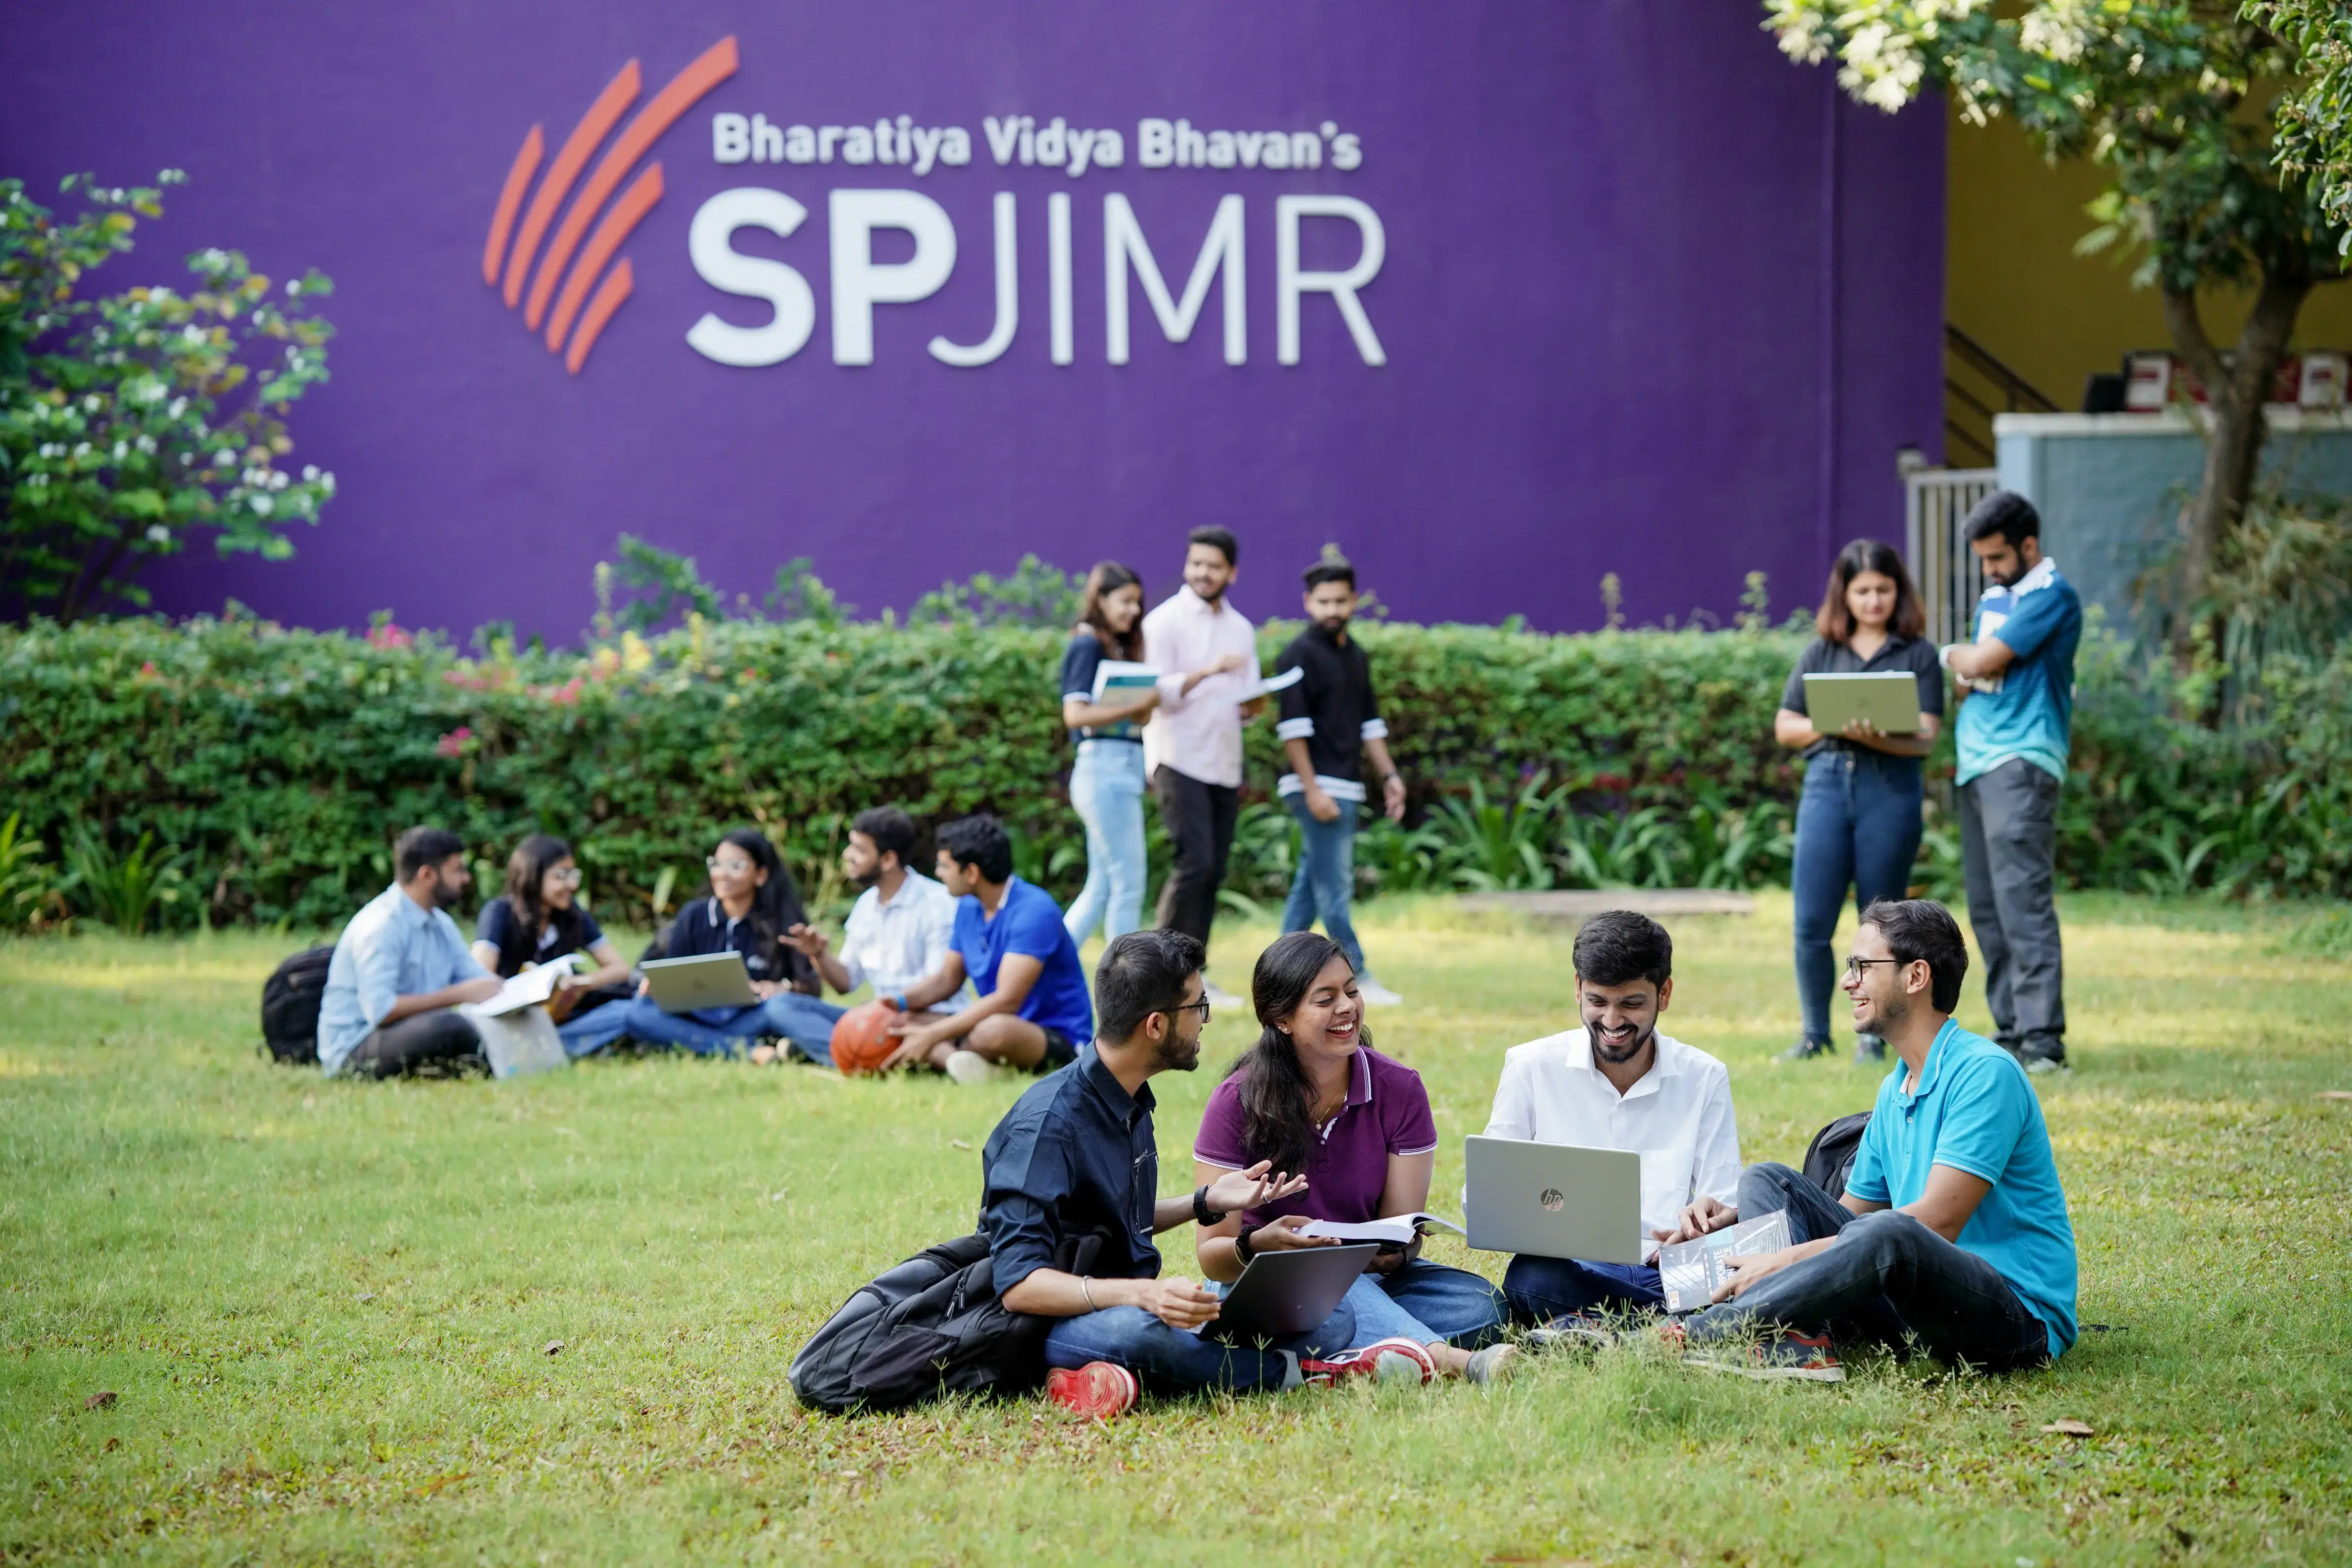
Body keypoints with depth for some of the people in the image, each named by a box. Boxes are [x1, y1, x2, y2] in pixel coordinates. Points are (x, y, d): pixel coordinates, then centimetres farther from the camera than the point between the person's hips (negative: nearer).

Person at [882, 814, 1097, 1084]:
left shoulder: (1034, 910, -19)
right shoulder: (969, 909, 9)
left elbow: (1006, 1001, -25)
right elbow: (947, 980, 19)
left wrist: (932, 1036, -26)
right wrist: (900, 1001, -2)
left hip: (1060, 1040, -9)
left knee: (994, 1030, -42)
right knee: (895, 1023, -6)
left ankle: (942, 1058, -13)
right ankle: (961, 1063, -31)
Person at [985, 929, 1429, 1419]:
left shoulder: (1131, 1102, 12)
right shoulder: (1048, 1121, -18)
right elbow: (1018, 1284, -26)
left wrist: (1205, 1202, 12)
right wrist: (1141, 1294, -38)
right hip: (1059, 1323, -8)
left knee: (1332, 1319, -5)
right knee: (1139, 1328, -43)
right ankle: (1288, 1371, -19)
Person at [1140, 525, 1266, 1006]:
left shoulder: (1241, 629, 16)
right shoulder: (1165, 622, -2)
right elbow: (1158, 692, -12)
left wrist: (1254, 705, -6)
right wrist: (1207, 672, -26)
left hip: (1225, 764, 6)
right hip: (1179, 760, -6)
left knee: (1213, 873, 4)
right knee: (1194, 863, -16)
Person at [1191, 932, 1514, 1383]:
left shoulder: (1400, 1089, -4)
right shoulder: (1237, 1101, -10)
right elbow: (1211, 1253, -13)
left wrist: (1389, 1252, -32)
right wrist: (1258, 1246, -37)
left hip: (1369, 1276, 3)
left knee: (1482, 1306, -25)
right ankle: (1447, 1359, -61)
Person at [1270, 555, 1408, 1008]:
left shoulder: (1355, 655, 16)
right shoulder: (1300, 654, -9)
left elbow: (1368, 722, 23)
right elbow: (1292, 727, -14)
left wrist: (1389, 776, 16)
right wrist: (1312, 790, -19)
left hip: (1347, 787, 8)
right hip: (1318, 786, -8)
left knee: (1312, 883, 10)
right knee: (1334, 886, -7)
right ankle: (1357, 978, -7)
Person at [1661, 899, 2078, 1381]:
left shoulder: (1984, 1072, -12)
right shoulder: (1895, 1089, 18)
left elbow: (1938, 1222, -21)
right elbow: (1848, 1216, 24)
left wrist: (1790, 1258, -22)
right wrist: (1735, 1216, 6)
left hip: (2021, 1320, -9)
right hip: (1917, 1312, 9)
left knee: (1889, 1234, -39)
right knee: (1766, 1180, 3)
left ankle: (1700, 1335, -35)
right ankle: (1803, 1342, -25)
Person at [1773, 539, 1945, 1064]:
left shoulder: (1918, 655, 5)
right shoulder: (1821, 652, 12)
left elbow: (1926, 738, -3)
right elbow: (1784, 727, 11)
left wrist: (1877, 738, -22)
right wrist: (1828, 726, -9)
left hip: (1891, 789, -2)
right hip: (1827, 783, 2)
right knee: (1812, 922, -2)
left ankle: (1873, 1035, 14)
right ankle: (1814, 1034, 11)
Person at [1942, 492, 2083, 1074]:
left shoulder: (2051, 595, -8)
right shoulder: (1994, 598, 21)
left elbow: (1985, 661, -13)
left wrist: (1953, 655, 7)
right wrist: (1955, 683, 2)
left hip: (2021, 762, -9)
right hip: (1976, 764, 9)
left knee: (2023, 901, -14)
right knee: (1987, 909, 8)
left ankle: (2042, 1039, -18)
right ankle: (2010, 1031, 12)